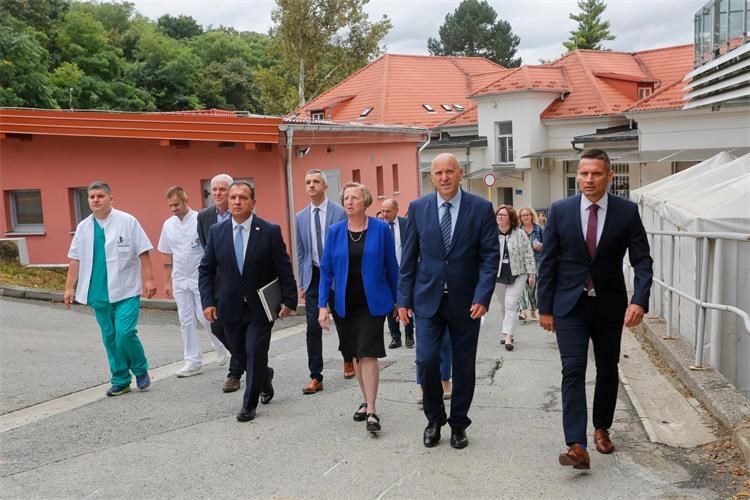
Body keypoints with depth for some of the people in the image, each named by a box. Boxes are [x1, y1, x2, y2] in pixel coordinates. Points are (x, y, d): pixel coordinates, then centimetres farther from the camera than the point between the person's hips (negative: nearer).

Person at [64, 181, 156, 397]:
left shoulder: (127, 221, -5)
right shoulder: (84, 227, 8)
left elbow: (143, 252, -6)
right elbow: (75, 259, 10)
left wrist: (149, 280, -11)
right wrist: (69, 288, 7)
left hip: (126, 291, -4)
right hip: (99, 293, 5)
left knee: (125, 333, -14)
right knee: (109, 338, 9)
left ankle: (141, 370, 11)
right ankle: (120, 380, 21)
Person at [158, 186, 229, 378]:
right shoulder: (168, 225, 5)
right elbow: (167, 255, 13)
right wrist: (167, 281, 13)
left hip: (201, 279, -5)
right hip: (180, 280, 5)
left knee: (204, 317, -4)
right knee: (186, 321, 7)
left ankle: (222, 348, 22)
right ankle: (193, 361, 15)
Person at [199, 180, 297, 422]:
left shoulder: (270, 231, -8)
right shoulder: (217, 231, 0)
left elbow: (284, 270, -5)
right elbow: (206, 269, 4)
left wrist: (289, 300, -9)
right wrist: (208, 301, -5)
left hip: (260, 306, -3)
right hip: (230, 307, 3)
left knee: (256, 353, -2)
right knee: (238, 352, 14)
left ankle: (249, 404, 16)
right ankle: (264, 376, 45)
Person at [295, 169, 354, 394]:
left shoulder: (339, 212, -6)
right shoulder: (301, 217, 6)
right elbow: (301, 252, 10)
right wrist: (302, 282, 7)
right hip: (313, 276, 3)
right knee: (313, 327, -4)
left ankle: (348, 360, 38)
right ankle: (316, 377, 2)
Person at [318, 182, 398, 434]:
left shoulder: (381, 228, -6)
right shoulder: (335, 231, 0)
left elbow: (391, 266, -1)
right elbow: (326, 269, 1)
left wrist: (397, 300, 2)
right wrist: (323, 305, -6)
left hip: (373, 302, -3)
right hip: (345, 303, 3)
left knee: (368, 354, -9)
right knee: (356, 355, 13)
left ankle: (371, 411, -4)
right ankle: (366, 401, 29)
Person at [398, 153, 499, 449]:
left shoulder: (481, 208, -3)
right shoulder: (418, 208, 1)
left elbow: (490, 255, -4)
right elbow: (408, 257, 4)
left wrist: (483, 296, -14)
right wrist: (404, 299, 1)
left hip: (466, 301, 0)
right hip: (428, 299, 1)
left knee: (464, 366, 9)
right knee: (426, 360, -6)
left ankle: (458, 424, 28)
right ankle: (434, 419, 18)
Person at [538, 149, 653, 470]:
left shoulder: (627, 211, -4)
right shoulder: (561, 210, -4)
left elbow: (642, 260, -5)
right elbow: (547, 262, 0)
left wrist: (639, 301, -20)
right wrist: (545, 307, -2)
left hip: (609, 306, 1)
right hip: (570, 305, -1)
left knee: (607, 371, 14)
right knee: (573, 371, -10)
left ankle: (601, 428, 35)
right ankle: (577, 446, -12)